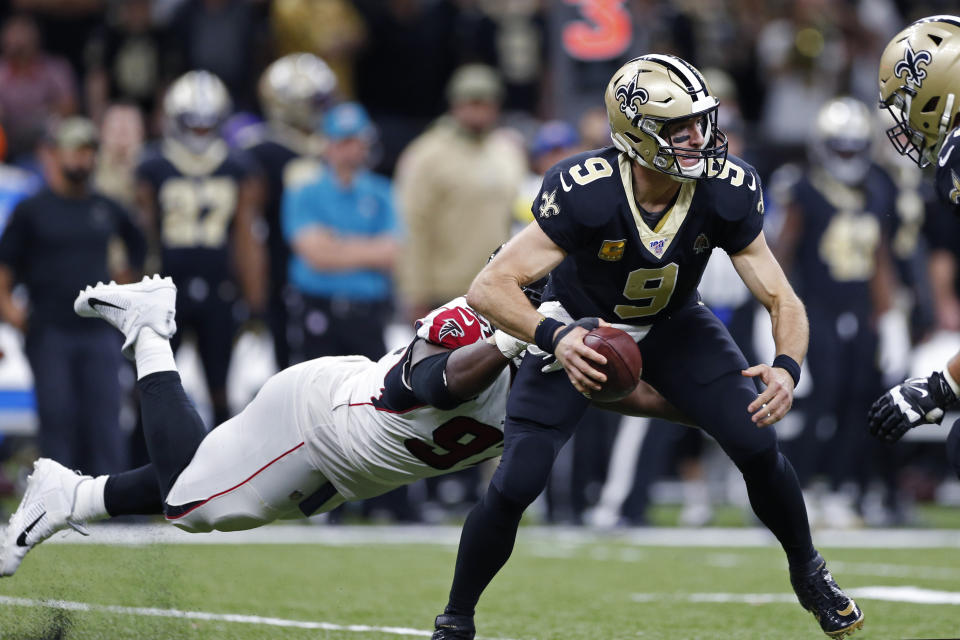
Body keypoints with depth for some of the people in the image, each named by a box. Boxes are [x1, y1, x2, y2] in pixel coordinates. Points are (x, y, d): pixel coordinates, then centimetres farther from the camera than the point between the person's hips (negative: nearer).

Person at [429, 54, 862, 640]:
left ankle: (809, 573, 16)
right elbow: (490, 288, -36)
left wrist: (787, 368, -42)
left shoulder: (726, 192, -25)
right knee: (517, 482, -15)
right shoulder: (585, 194, -35)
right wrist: (554, 336, -55)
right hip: (582, 328, -3)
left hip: (673, 325, 3)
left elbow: (781, 299, -20)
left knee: (757, 445, -14)